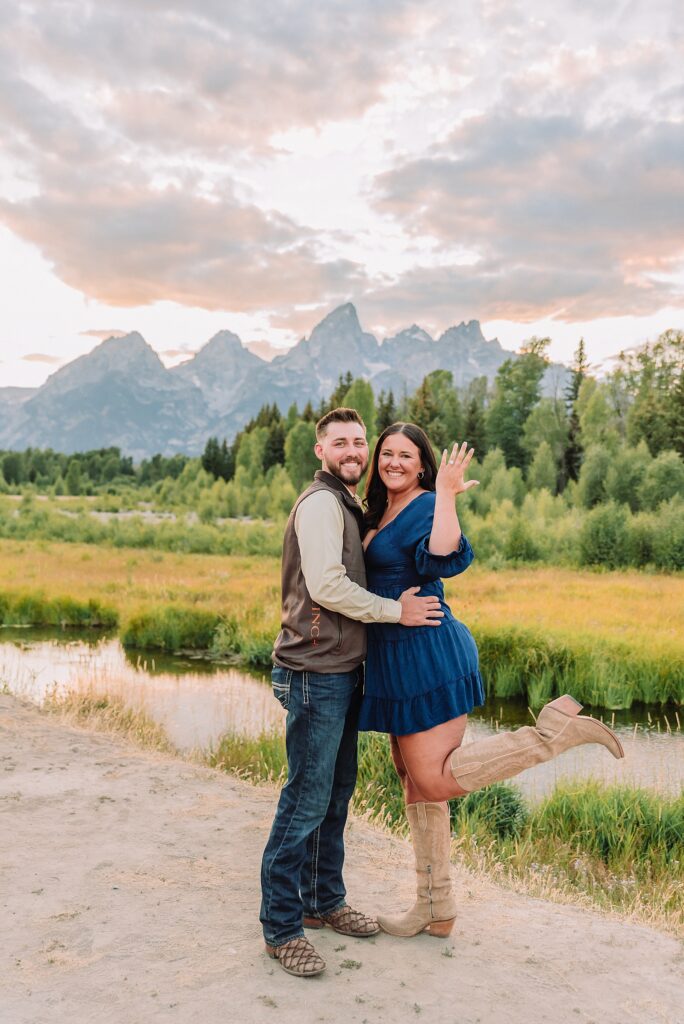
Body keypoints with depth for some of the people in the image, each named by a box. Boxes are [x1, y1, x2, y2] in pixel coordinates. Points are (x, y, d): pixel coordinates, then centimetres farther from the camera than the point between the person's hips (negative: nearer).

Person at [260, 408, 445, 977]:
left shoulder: (349, 505, 19)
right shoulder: (321, 503, -13)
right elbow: (326, 586, -22)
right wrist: (396, 611, -15)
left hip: (344, 671, 10)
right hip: (316, 673, -10)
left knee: (337, 791, 17)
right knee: (307, 798, -4)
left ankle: (324, 901, 31)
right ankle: (281, 927, 8)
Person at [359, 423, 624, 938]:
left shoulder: (427, 505, -11)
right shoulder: (379, 513, 14)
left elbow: (444, 559, -30)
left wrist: (446, 494, -28)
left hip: (427, 653, -8)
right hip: (396, 661, 9)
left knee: (437, 780, -7)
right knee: (417, 783, 12)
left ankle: (557, 729, 0)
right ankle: (435, 909, 24)